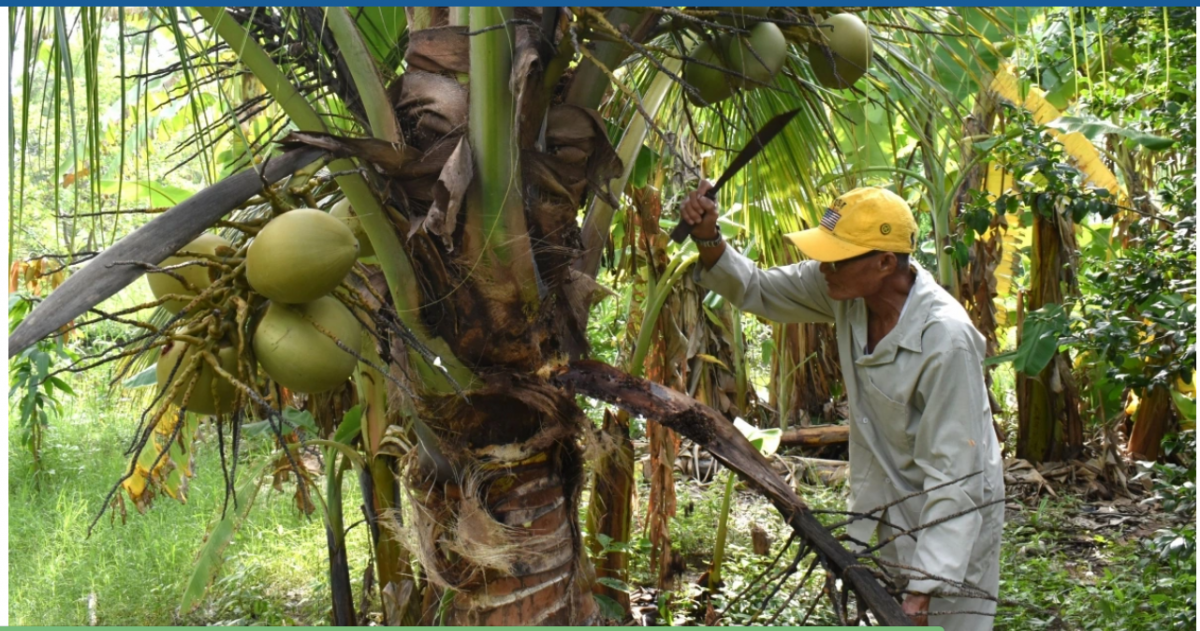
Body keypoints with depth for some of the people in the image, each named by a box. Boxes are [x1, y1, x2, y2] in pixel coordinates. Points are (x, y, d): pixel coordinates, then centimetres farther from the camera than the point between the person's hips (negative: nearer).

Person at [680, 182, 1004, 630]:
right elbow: (758, 290, 4)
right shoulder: (848, 290, -12)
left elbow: (954, 478, -29)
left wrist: (924, 590, -31)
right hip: (885, 509, 7)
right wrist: (708, 240, -16)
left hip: (949, 519, -7)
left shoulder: (945, 339, -31)